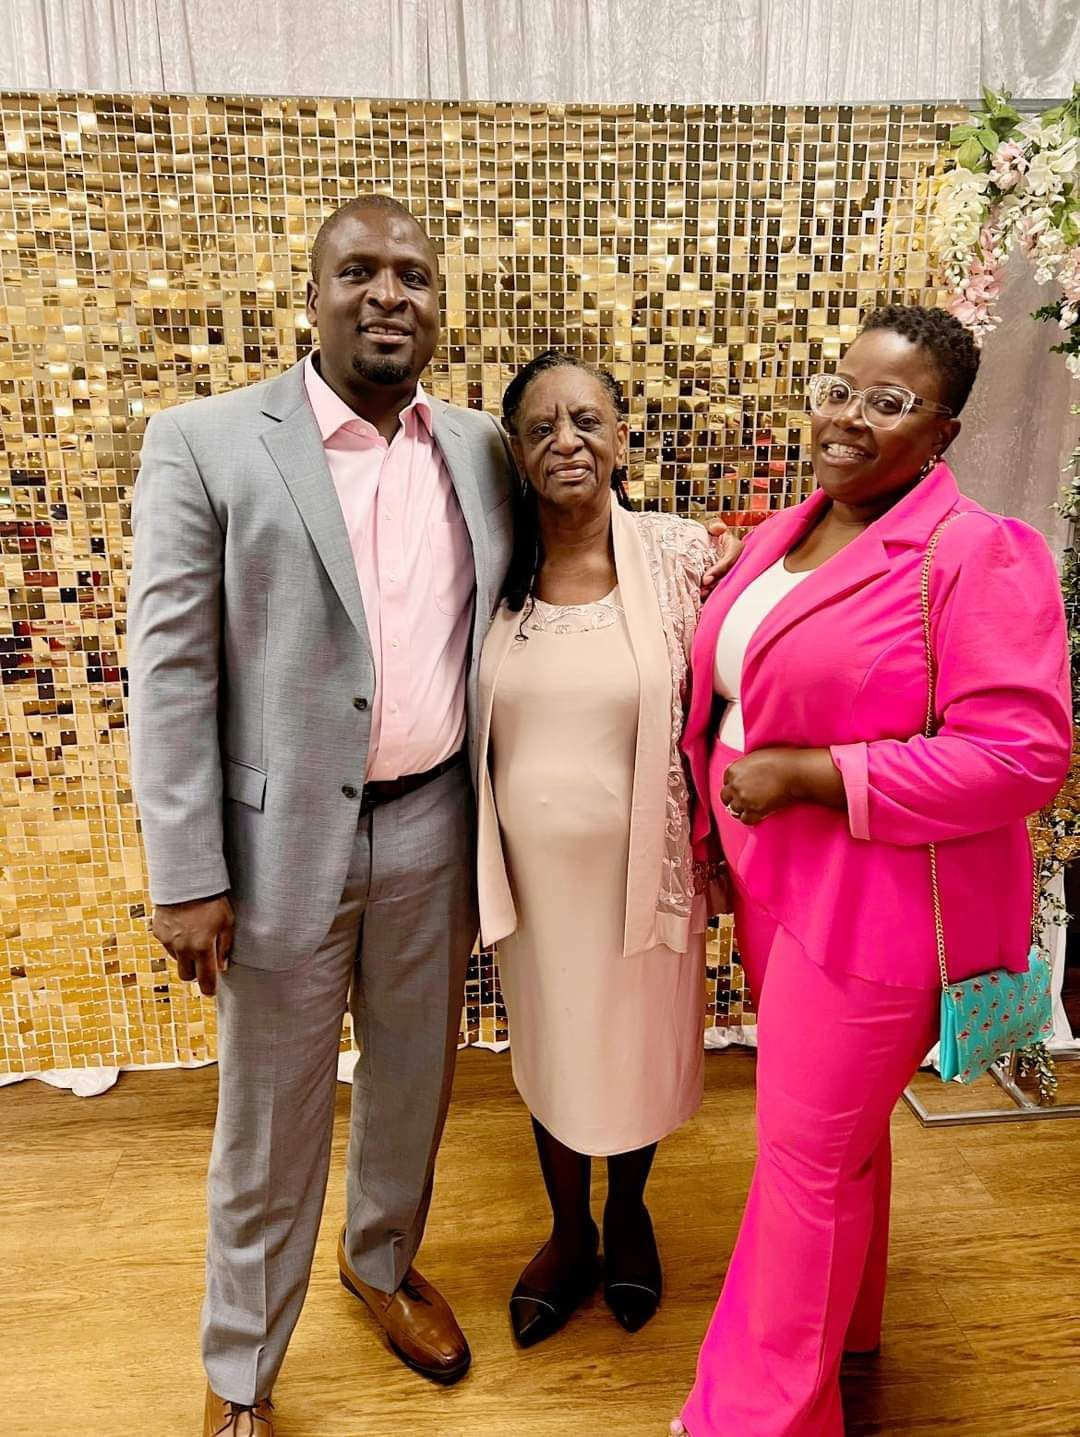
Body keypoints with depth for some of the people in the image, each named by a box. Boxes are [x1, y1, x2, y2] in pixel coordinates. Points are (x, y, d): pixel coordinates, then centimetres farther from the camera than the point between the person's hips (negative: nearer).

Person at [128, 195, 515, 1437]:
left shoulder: (481, 450, 5)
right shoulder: (205, 444, -7)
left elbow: (495, 636, 10)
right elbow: (169, 673, -8)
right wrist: (187, 875, -10)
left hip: (433, 827, 4)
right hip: (283, 838, -3)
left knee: (414, 1076, 22)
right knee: (271, 1117, 14)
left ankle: (382, 1263, 52)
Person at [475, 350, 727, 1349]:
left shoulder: (681, 556, -13)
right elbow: (464, 722, 2)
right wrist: (477, 866, 4)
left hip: (640, 862, -1)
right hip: (531, 867, 2)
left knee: (640, 1047, 19)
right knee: (550, 1049, 20)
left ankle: (628, 1215, 51)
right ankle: (570, 1235, 47)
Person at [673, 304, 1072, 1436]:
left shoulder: (976, 554, -16)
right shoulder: (784, 535, 7)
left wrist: (809, 776, -23)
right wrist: (722, 821, 8)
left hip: (879, 904, -7)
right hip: (774, 881, 8)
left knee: (809, 1153, 6)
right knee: (836, 1127, 25)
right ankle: (842, 1333, 50)